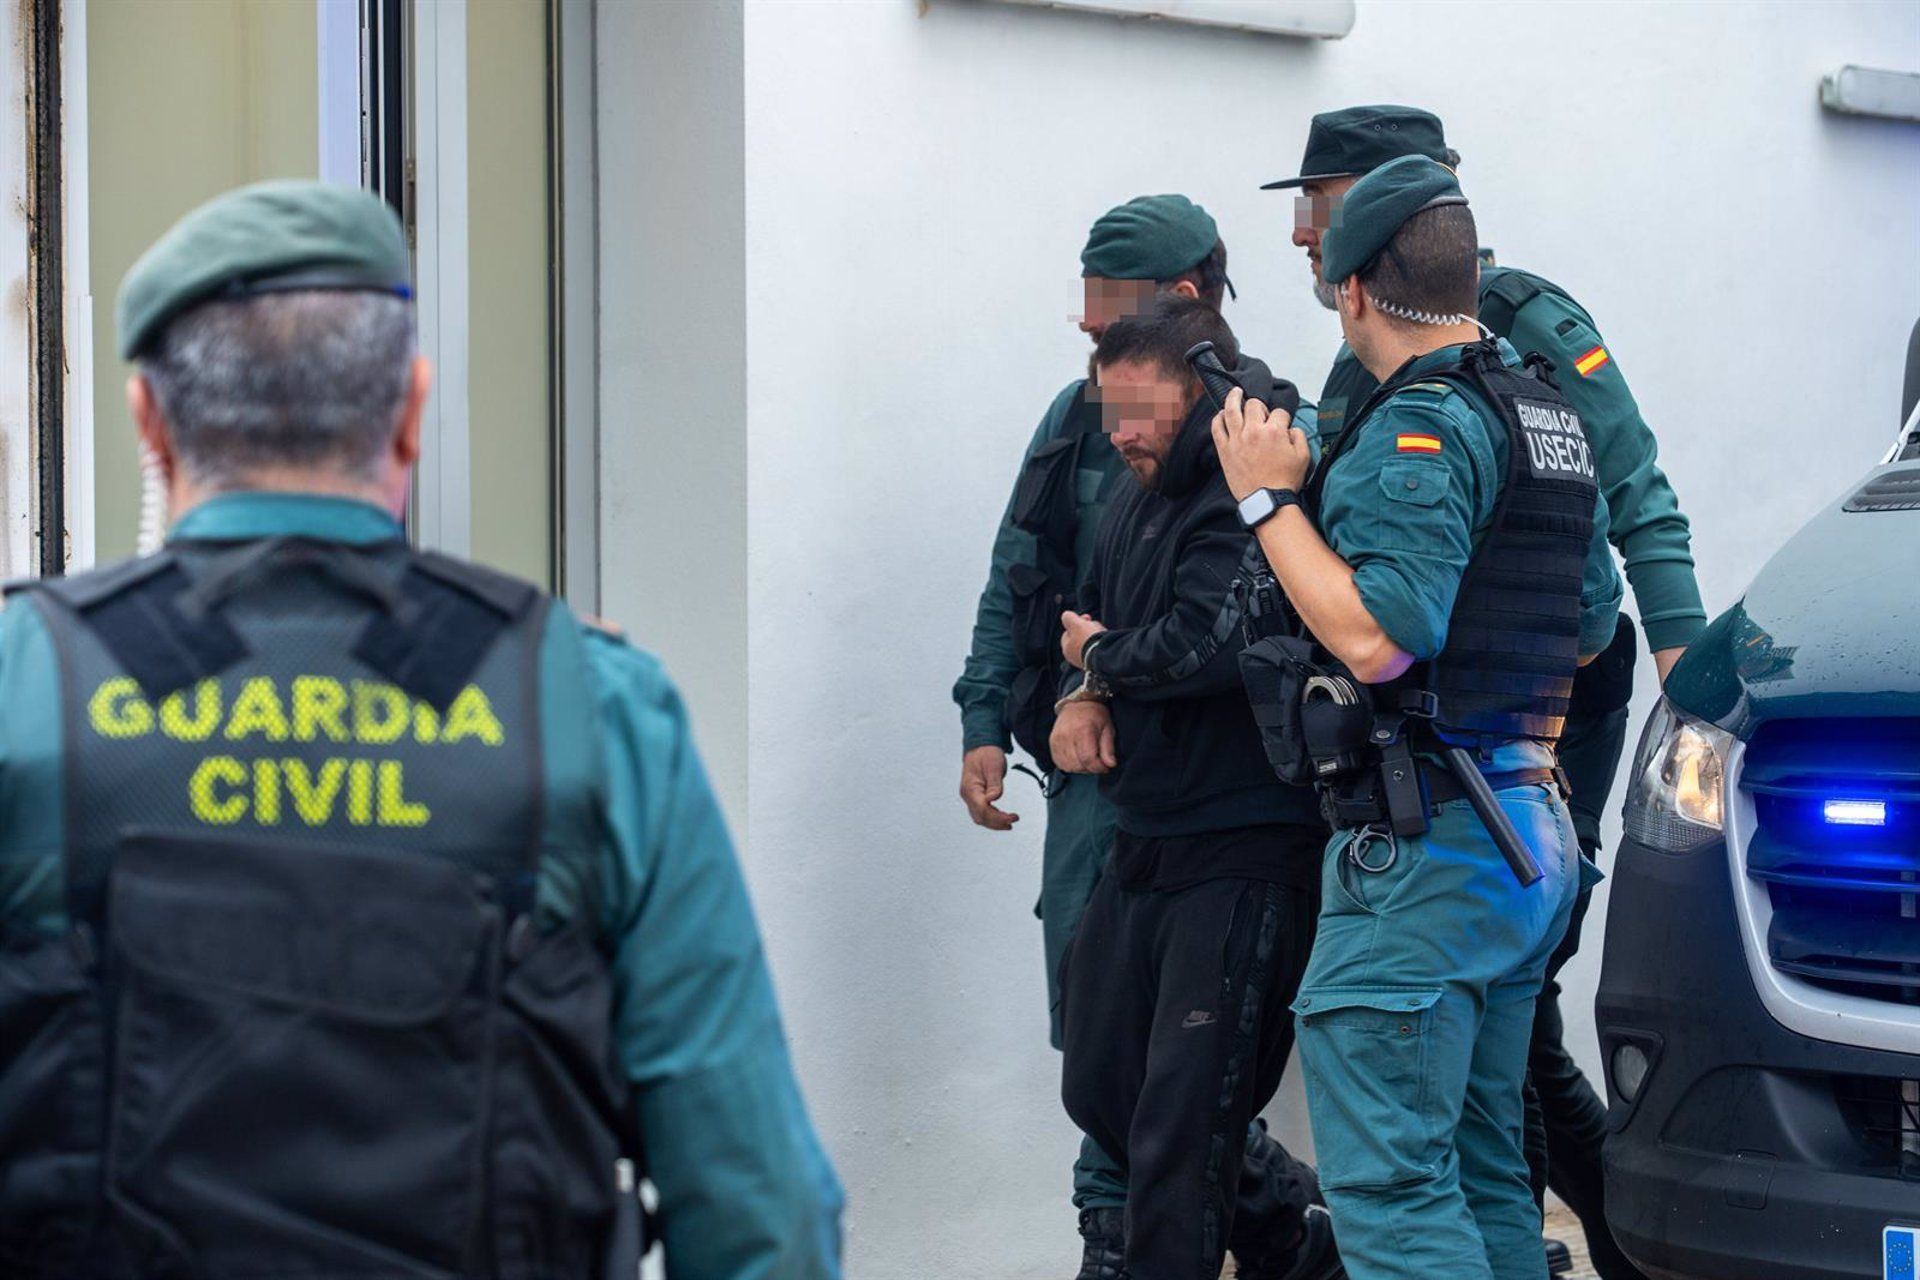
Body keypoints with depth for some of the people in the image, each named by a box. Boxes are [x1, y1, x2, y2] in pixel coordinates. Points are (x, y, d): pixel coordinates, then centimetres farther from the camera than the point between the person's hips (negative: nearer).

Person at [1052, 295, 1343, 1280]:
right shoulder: (1143, 498, 12)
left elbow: (1205, 645, -30)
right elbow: (1096, 616, 22)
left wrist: (1101, 655, -9)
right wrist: (1086, 693, -2)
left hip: (1243, 856, -10)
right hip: (1145, 847, 10)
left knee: (1182, 1114, -7)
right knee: (1099, 1087, 16)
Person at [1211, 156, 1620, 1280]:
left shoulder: (1421, 427, -14)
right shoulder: (1548, 414, 16)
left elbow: (1376, 638, -23)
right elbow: (1593, 622, 24)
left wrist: (1271, 499, -13)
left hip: (1429, 848, -10)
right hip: (1536, 837, 10)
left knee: (1386, 1175, -9)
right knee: (1479, 1162, 17)